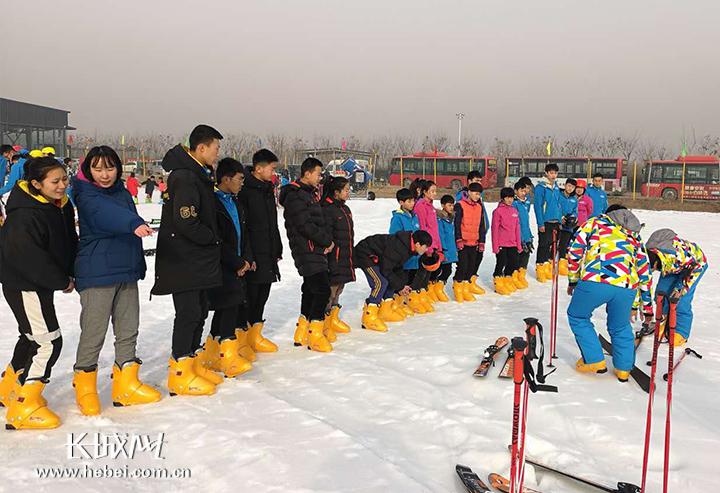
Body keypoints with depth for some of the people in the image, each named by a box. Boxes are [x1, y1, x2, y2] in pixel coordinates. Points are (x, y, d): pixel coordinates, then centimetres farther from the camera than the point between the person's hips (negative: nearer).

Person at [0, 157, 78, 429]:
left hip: (42, 282, 10)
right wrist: (62, 282, -17)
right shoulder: (25, 216, -25)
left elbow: (69, 243, 12)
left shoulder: (62, 206, 3)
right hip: (23, 284, -10)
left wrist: (70, 273, 0)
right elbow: (29, 257, -25)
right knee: (48, 341, -10)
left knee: (33, 336, 22)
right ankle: (24, 407, -2)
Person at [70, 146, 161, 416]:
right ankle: (85, 389, 15)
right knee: (94, 332, -2)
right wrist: (134, 224, -51)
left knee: (128, 329, 10)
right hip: (96, 274, -7)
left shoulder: (122, 193, 13)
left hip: (126, 271, 7)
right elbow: (106, 213, -33)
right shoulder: (87, 196, -10)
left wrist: (138, 264, 24)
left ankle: (126, 385, 21)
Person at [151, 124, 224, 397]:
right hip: (183, 260, -10)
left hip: (199, 260, 10)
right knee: (189, 312, -5)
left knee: (200, 309, 15)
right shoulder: (185, 177, -19)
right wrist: (213, 238, -12)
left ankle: (194, 363, 28)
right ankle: (180, 374, 5)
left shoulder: (198, 174, 14)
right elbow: (186, 222, -25)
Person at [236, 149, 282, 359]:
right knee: (248, 296, -3)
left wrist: (277, 250, 19)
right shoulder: (245, 191, -13)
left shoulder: (268, 190, 15)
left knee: (262, 294, 14)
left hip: (268, 255, 9)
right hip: (252, 256, -9)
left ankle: (255, 336, 26)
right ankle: (240, 340, 8)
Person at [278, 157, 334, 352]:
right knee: (322, 289, -14)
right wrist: (327, 241, -11)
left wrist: (328, 240, 2)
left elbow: (320, 222, 19)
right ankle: (315, 335, -9)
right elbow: (305, 226, -20)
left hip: (316, 250, 10)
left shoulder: (310, 194, 18)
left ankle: (302, 332, 22)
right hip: (307, 251, -10)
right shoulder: (295, 196, -13)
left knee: (311, 289, 13)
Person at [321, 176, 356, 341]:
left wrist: (350, 256, 23)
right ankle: (324, 323, -1)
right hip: (334, 256, -9)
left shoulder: (345, 209, 16)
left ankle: (334, 319, 29)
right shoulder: (328, 209, -14)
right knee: (331, 288, -8)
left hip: (345, 257, 9)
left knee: (339, 287, 17)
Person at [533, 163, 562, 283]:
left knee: (552, 245, 11)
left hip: (555, 222, 6)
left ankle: (548, 266, 21)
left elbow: (558, 205, 17)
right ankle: (540, 267, 3)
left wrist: (560, 221, 12)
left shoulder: (556, 188, 11)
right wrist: (540, 223, -16)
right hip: (545, 222, -6)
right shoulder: (540, 187, -10)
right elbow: (537, 206, -12)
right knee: (543, 245, -4)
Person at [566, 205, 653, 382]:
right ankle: (624, 368, 32)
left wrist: (573, 280, 25)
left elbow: (575, 250, 13)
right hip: (627, 287, 4)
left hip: (595, 281, -3)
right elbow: (644, 273, 35)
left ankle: (594, 360, 21)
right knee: (620, 327, 29)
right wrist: (647, 306, 43)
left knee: (577, 317, 22)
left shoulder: (595, 222, 24)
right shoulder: (635, 236, 32)